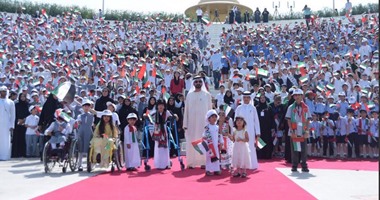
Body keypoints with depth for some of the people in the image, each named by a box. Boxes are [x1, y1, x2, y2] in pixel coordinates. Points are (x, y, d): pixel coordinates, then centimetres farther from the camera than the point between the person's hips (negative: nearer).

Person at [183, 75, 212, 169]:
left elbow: (210, 109, 4)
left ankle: (203, 162, 5)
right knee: (191, 142, 0)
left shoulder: (207, 95, 4)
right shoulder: (189, 95, 7)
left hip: (203, 122, -1)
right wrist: (185, 124, 0)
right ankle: (191, 162, 5)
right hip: (192, 122, 1)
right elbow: (186, 110, 7)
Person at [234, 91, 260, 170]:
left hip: (250, 131, 0)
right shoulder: (239, 108, 3)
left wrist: (257, 132, 0)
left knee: (251, 147, 3)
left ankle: (252, 164, 11)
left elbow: (256, 120, 3)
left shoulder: (253, 108, 2)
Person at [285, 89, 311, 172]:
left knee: (304, 150, 2)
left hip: (303, 133, 1)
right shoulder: (291, 107, 4)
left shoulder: (305, 107, 6)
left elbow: (308, 120, 6)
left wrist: (307, 131, -3)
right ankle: (294, 166, 11)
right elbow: (289, 120, 1)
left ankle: (304, 166, 11)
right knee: (294, 149, 3)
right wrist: (292, 131, -8)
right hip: (294, 132, -1)